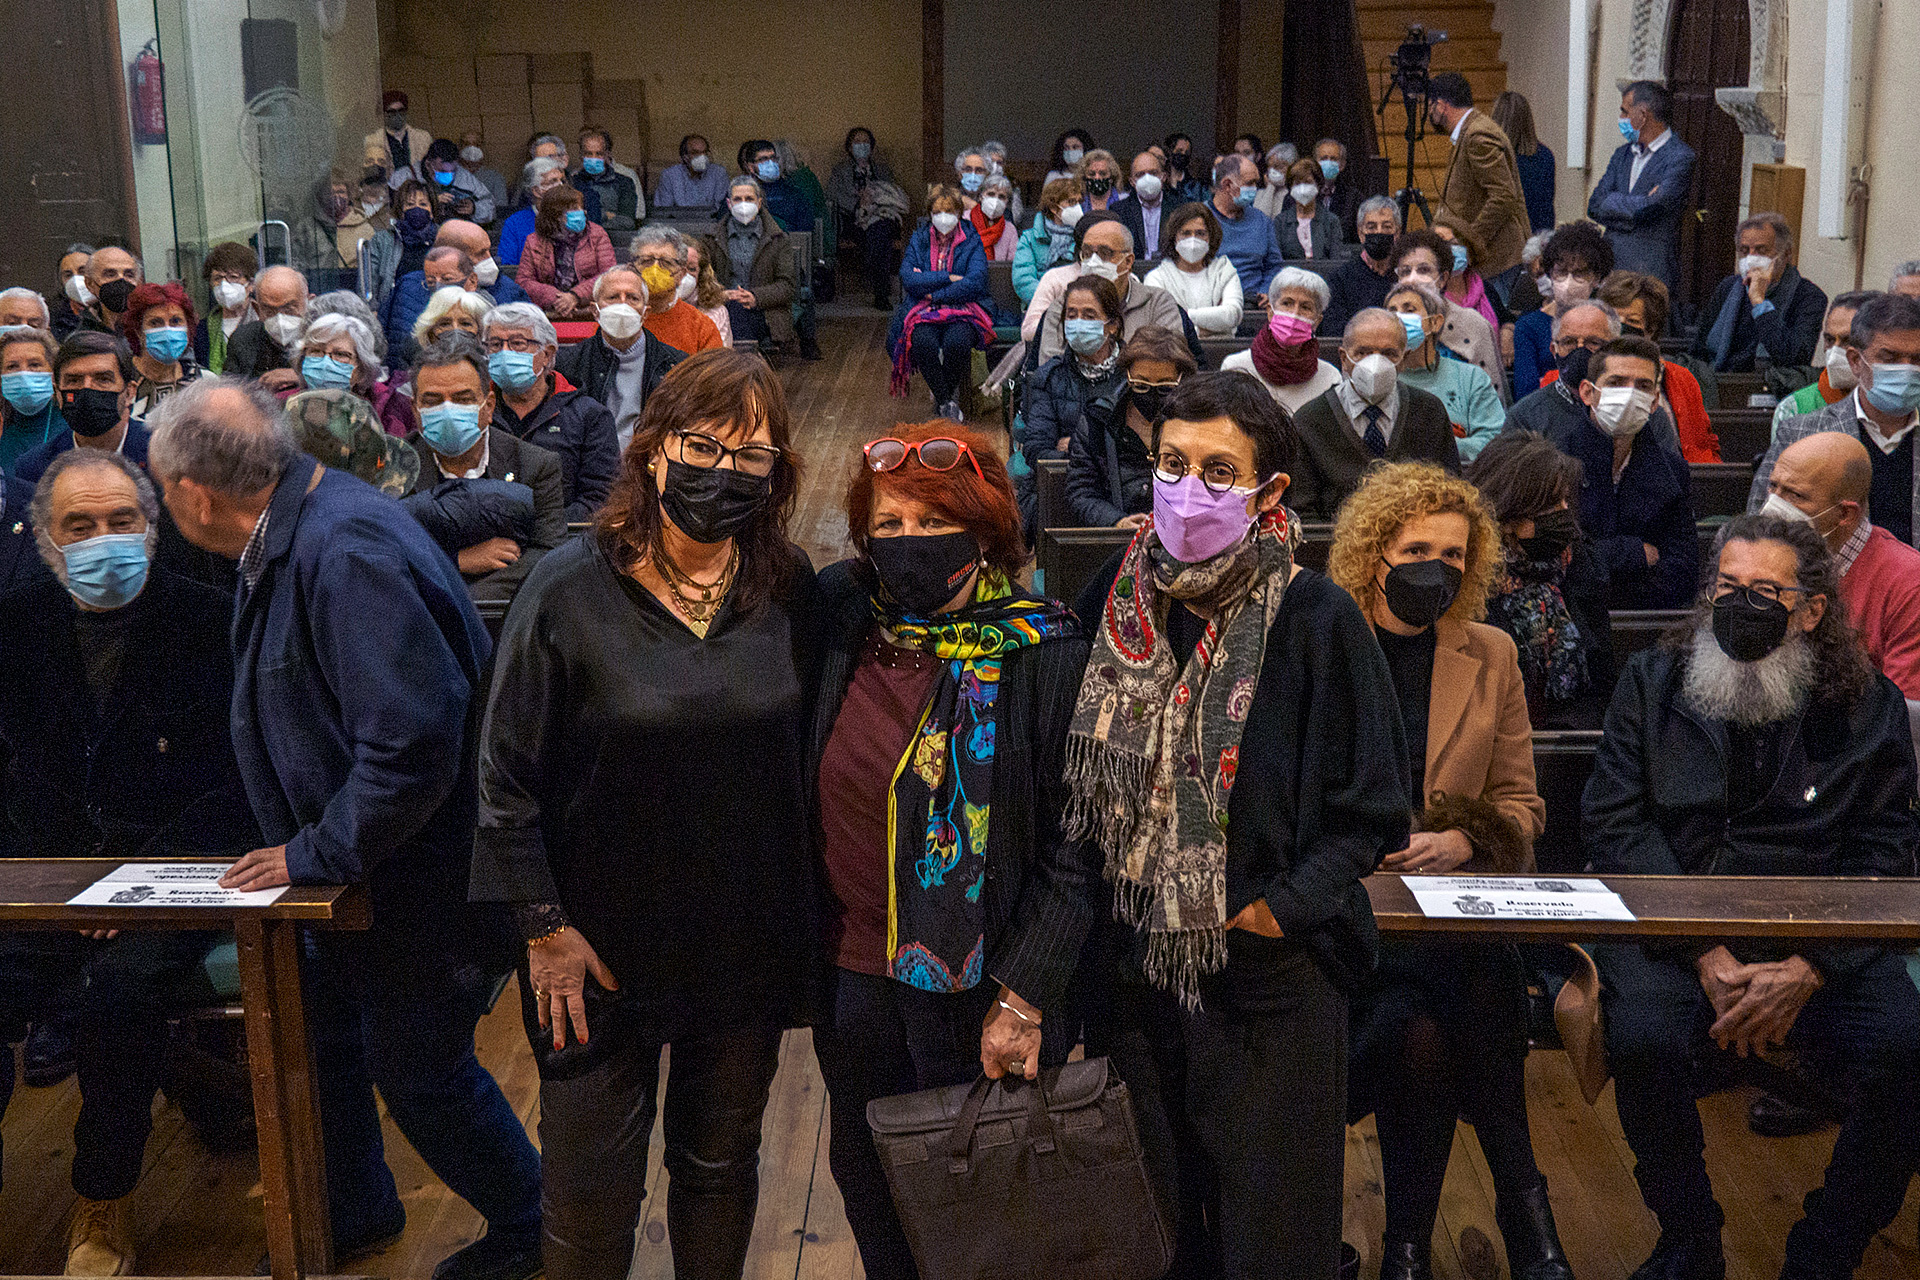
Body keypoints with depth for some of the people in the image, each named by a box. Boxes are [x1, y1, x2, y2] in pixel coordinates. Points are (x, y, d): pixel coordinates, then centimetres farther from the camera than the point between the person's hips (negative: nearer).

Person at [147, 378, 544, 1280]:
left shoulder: (347, 552, -30)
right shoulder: (295, 526, 3)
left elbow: (412, 743, -34)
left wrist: (315, 853, -21)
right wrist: (309, 843, 11)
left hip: (421, 870, -9)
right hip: (357, 865, 9)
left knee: (418, 1070, 7)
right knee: (321, 1038, 20)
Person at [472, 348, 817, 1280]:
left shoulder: (790, 591, -3)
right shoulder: (570, 591, -12)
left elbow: (803, 753, 6)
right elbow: (507, 774, -9)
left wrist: (800, 909, 4)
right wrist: (543, 926, -11)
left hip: (748, 948, 3)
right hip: (599, 952, -2)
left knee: (720, 1166, 20)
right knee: (589, 1196, 10)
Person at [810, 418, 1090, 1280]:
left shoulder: (1044, 657, -14)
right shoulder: (840, 622, -2)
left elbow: (1074, 849, -13)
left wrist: (1022, 999, -17)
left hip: (982, 993, -4)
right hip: (852, 981, 4)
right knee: (866, 1180, 21)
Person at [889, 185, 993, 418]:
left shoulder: (971, 242, 5)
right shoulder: (919, 239, 11)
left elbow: (975, 283, -8)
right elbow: (908, 279, -4)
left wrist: (933, 293, -10)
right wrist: (948, 278, -10)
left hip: (964, 311, -1)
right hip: (925, 312, 1)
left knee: (957, 341, -35)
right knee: (923, 342, -34)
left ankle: (942, 397, -8)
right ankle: (946, 400, -17)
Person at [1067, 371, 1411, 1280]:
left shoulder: (1315, 618, -11)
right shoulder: (1114, 605, 1)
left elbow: (1372, 810, -7)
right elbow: (1079, 778, 13)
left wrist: (1280, 909, -15)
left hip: (1269, 972, -3)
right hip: (1131, 966, 4)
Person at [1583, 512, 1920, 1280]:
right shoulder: (1653, 682, 9)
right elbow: (1613, 822, -1)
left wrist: (1806, 969, -15)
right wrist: (1706, 956, -14)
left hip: (1820, 941, 1)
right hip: (1671, 926, -1)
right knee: (1643, 1036, -30)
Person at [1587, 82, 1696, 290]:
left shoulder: (1681, 158, -6)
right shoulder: (1622, 154, 18)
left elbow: (1645, 210, -17)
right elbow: (1594, 207, 7)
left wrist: (1610, 200, -2)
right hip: (1611, 266, 6)